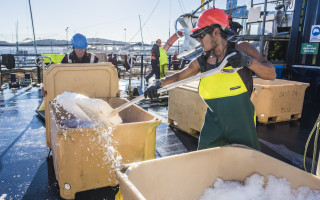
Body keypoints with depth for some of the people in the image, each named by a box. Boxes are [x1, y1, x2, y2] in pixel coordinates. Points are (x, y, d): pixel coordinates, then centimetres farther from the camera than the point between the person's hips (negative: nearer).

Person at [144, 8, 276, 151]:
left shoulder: (242, 49, -8)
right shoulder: (201, 61, 0)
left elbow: (271, 74, -11)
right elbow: (179, 76, 9)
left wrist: (248, 61, -28)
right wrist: (159, 84, -8)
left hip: (241, 123, -2)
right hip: (214, 121, 3)